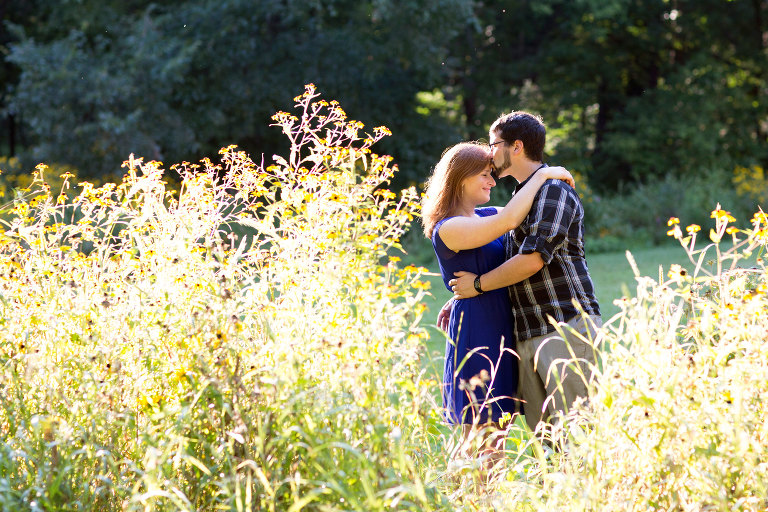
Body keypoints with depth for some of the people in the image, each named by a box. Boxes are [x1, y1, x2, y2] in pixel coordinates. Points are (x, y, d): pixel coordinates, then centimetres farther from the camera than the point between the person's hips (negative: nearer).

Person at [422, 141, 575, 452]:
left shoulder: (484, 216, 13)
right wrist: (542, 175, -16)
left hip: (501, 330, 9)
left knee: (497, 433, 9)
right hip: (476, 332, -9)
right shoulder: (447, 229, -14)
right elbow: (508, 220, -25)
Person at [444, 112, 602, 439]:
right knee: (541, 427, 4)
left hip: (565, 326, -9)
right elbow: (509, 263, 33)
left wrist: (478, 284, -8)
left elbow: (532, 260, -18)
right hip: (528, 335, 9)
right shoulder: (522, 197, 22)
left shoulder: (553, 191, -8)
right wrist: (459, 299, 28)